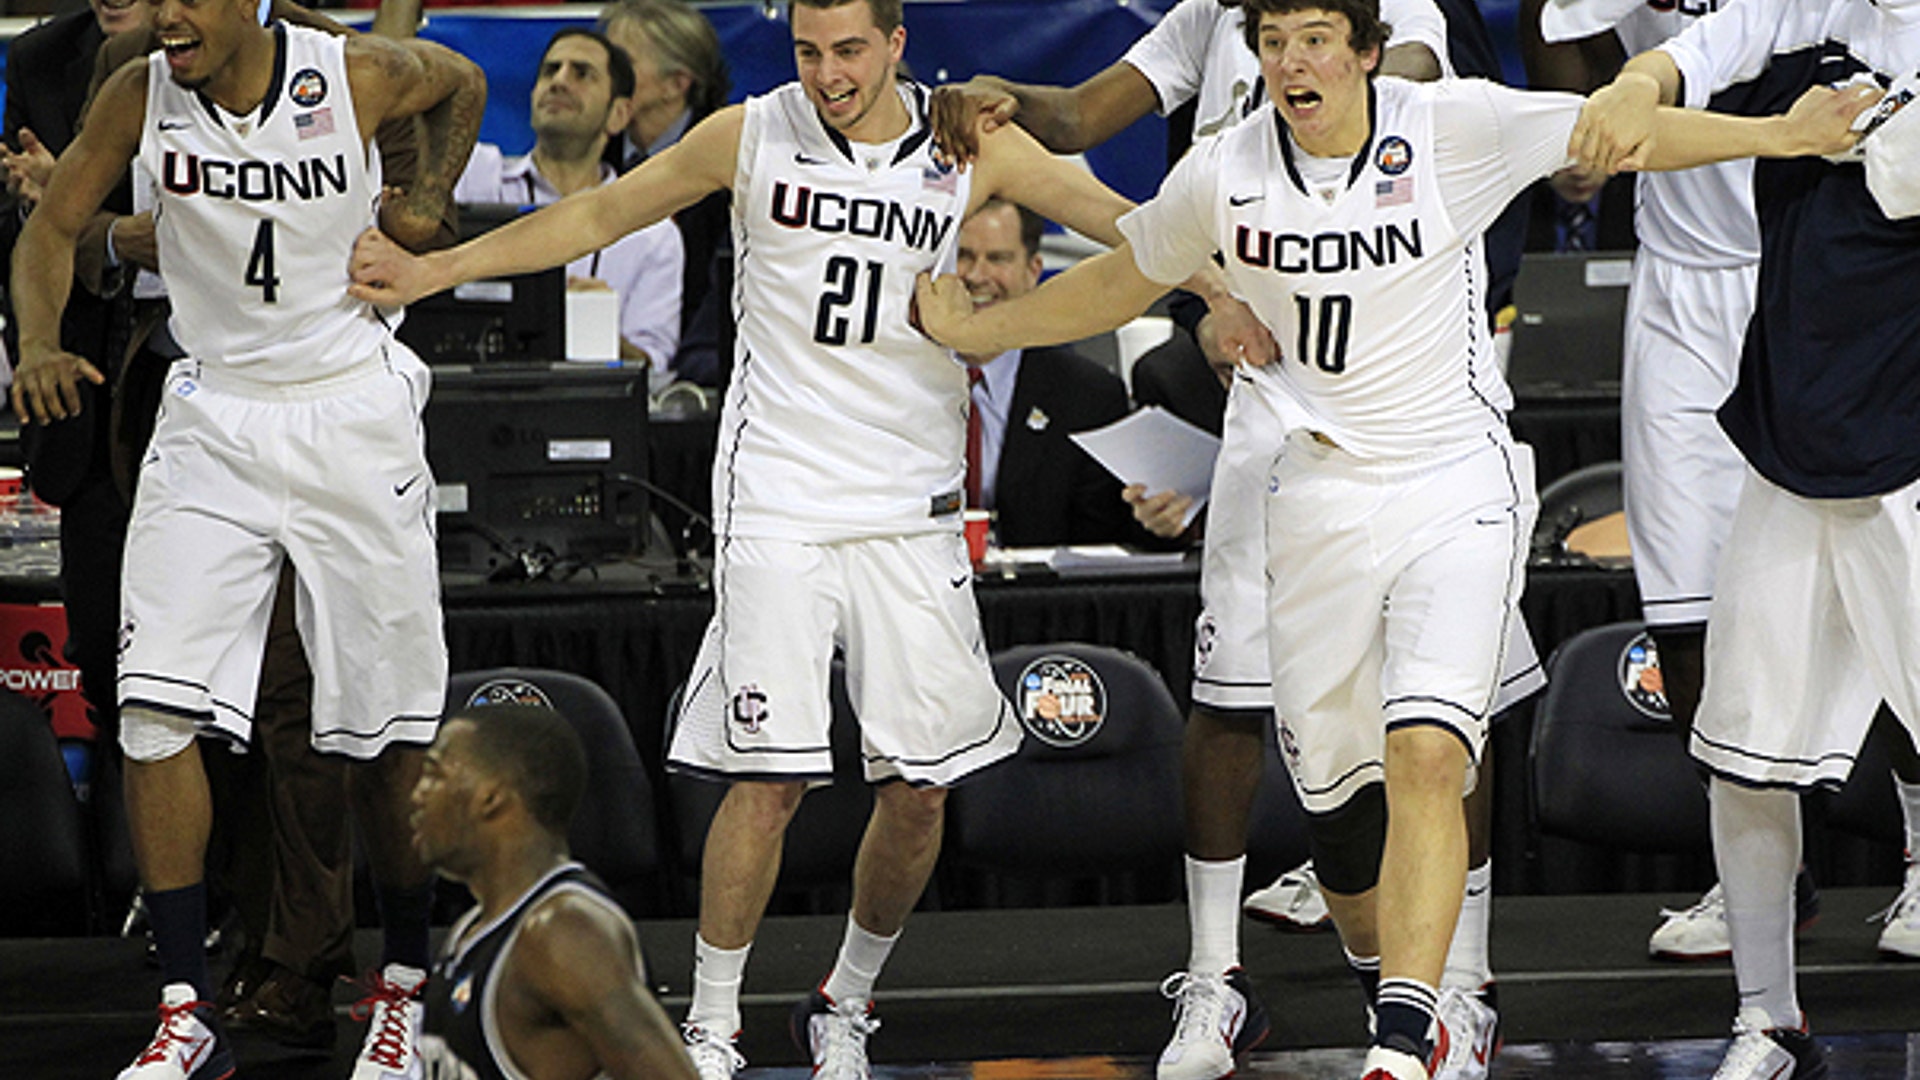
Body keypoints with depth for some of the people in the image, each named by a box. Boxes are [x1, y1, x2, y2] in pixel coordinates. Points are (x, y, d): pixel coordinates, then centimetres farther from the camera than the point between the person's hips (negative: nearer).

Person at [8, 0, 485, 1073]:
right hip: (211, 414, 1)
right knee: (155, 708, -11)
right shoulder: (142, 96, -7)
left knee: (390, 730, 3)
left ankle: (408, 983, 23)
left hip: (352, 419, -1)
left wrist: (429, 201, 3)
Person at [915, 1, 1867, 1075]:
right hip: (1321, 494, 3)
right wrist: (978, 329, 22)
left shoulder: (1454, 127, -9)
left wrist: (1780, 134, -17)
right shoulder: (1225, 172, -1)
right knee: (1336, 792, 6)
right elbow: (1120, 281, 17)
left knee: (1427, 752, -22)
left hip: (1457, 484, -3)